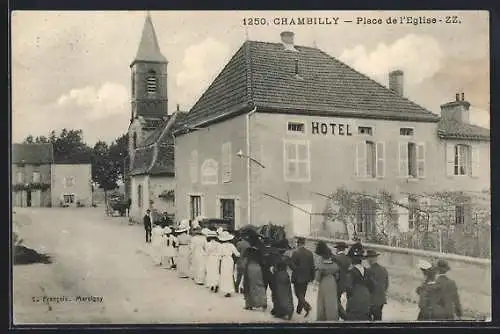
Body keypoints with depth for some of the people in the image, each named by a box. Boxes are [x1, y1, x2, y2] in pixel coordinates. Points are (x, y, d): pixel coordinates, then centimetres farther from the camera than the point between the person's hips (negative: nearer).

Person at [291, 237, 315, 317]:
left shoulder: (296, 253, -16)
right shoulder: (310, 253, 0)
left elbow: (293, 266, -16)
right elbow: (312, 266, 4)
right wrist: (312, 277, 12)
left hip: (298, 277, -6)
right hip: (306, 277, 6)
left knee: (299, 294, 3)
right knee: (302, 294, 17)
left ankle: (307, 306, -16)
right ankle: (299, 310, 27)